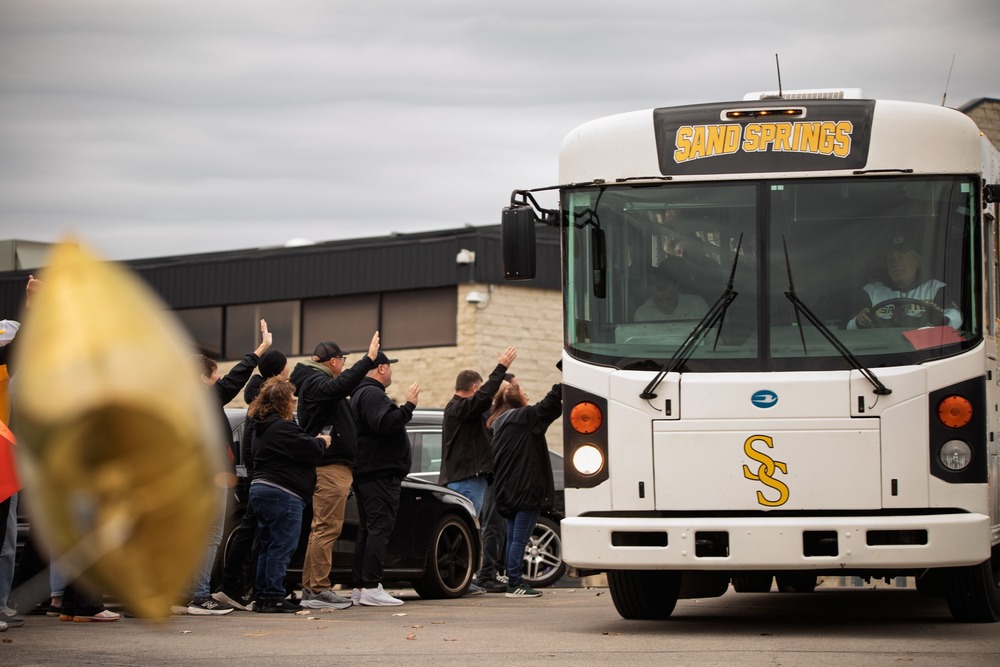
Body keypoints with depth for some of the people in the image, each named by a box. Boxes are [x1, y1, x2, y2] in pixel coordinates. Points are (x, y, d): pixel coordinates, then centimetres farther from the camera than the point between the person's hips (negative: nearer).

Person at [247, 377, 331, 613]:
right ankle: (273, 597, -8)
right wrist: (322, 441, 1)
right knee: (282, 546, -7)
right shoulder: (282, 428, -16)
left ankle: (261, 595, 15)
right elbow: (310, 450, -19)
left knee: (268, 545, 14)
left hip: (260, 488, 11)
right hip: (282, 493, -10)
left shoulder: (262, 427, 18)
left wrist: (315, 441, 12)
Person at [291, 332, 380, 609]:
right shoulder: (315, 381, -10)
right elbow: (339, 386, -32)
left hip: (330, 465, 11)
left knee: (322, 527, 13)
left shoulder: (316, 380, 23)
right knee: (327, 527, -12)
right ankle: (319, 589, -13)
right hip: (331, 465, -11)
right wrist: (368, 360, -36)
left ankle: (310, 587, 16)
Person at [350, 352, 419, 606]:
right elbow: (385, 424, -28)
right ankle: (371, 587, -17)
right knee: (380, 528, -12)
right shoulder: (372, 394, -14)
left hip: (366, 474, 11)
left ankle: (359, 588, 13)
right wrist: (408, 406, -21)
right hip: (380, 473, -11)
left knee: (368, 530, 12)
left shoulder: (362, 393, 22)